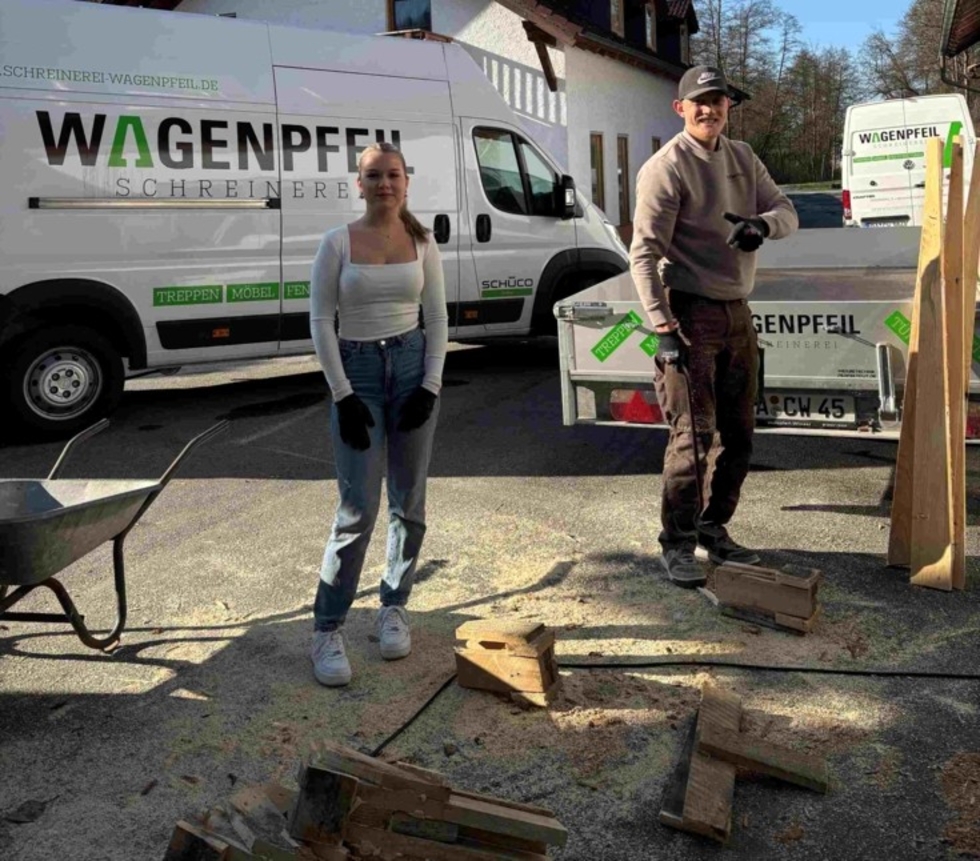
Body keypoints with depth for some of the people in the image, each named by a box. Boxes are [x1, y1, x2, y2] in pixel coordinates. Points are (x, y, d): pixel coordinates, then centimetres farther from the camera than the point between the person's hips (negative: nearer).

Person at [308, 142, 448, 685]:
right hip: (357, 371, -3)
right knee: (358, 509, -7)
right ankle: (327, 629, 6)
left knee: (408, 503, 7)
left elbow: (437, 318, 7)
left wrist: (431, 385, -4)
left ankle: (394, 607, 26)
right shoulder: (338, 243, -2)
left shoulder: (422, 243, 5)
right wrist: (342, 395, -10)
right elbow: (320, 321, -4)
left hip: (412, 367, 3)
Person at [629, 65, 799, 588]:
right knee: (693, 435, -7)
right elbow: (644, 253, -16)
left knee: (737, 433, 12)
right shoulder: (666, 167, -11)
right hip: (691, 314, -7)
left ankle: (713, 529, 26)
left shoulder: (743, 158, 11)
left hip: (737, 312, 7)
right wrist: (663, 328, -23)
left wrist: (763, 223, -18)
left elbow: (786, 211, 7)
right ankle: (677, 543, 5)